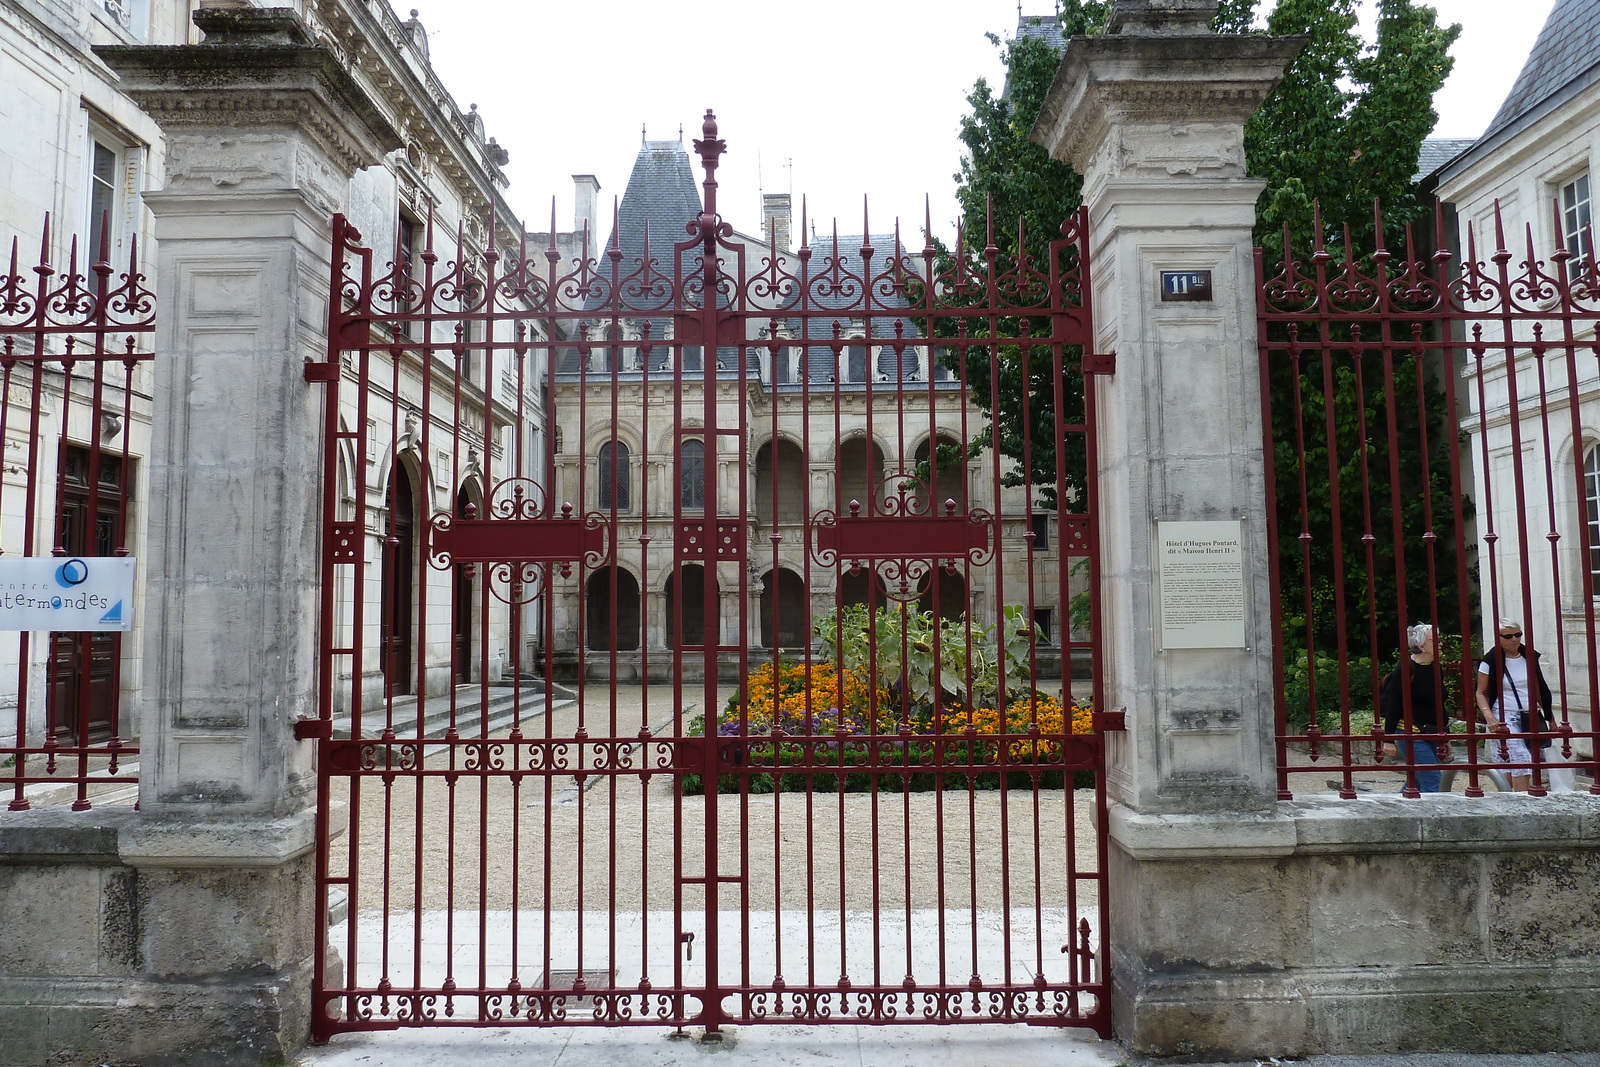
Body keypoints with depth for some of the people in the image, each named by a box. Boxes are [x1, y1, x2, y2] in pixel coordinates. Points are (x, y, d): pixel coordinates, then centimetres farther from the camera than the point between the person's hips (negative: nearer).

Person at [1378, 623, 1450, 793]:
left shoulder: (1435, 668, 11)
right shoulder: (1406, 670, -13)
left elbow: (1439, 706, 20)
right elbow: (1392, 706, -14)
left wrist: (1445, 738, 22)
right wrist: (1388, 739, -15)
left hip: (1431, 735, 8)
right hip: (1411, 734, -8)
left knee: (1416, 782, 12)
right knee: (1433, 781, -12)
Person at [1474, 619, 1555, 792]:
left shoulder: (1530, 657, 10)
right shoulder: (1490, 661, -5)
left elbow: (1539, 689, 19)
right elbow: (1481, 693, -4)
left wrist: (1550, 717, 17)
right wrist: (1489, 717, -19)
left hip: (1530, 717, 5)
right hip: (1504, 718, -5)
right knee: (1520, 760, -17)